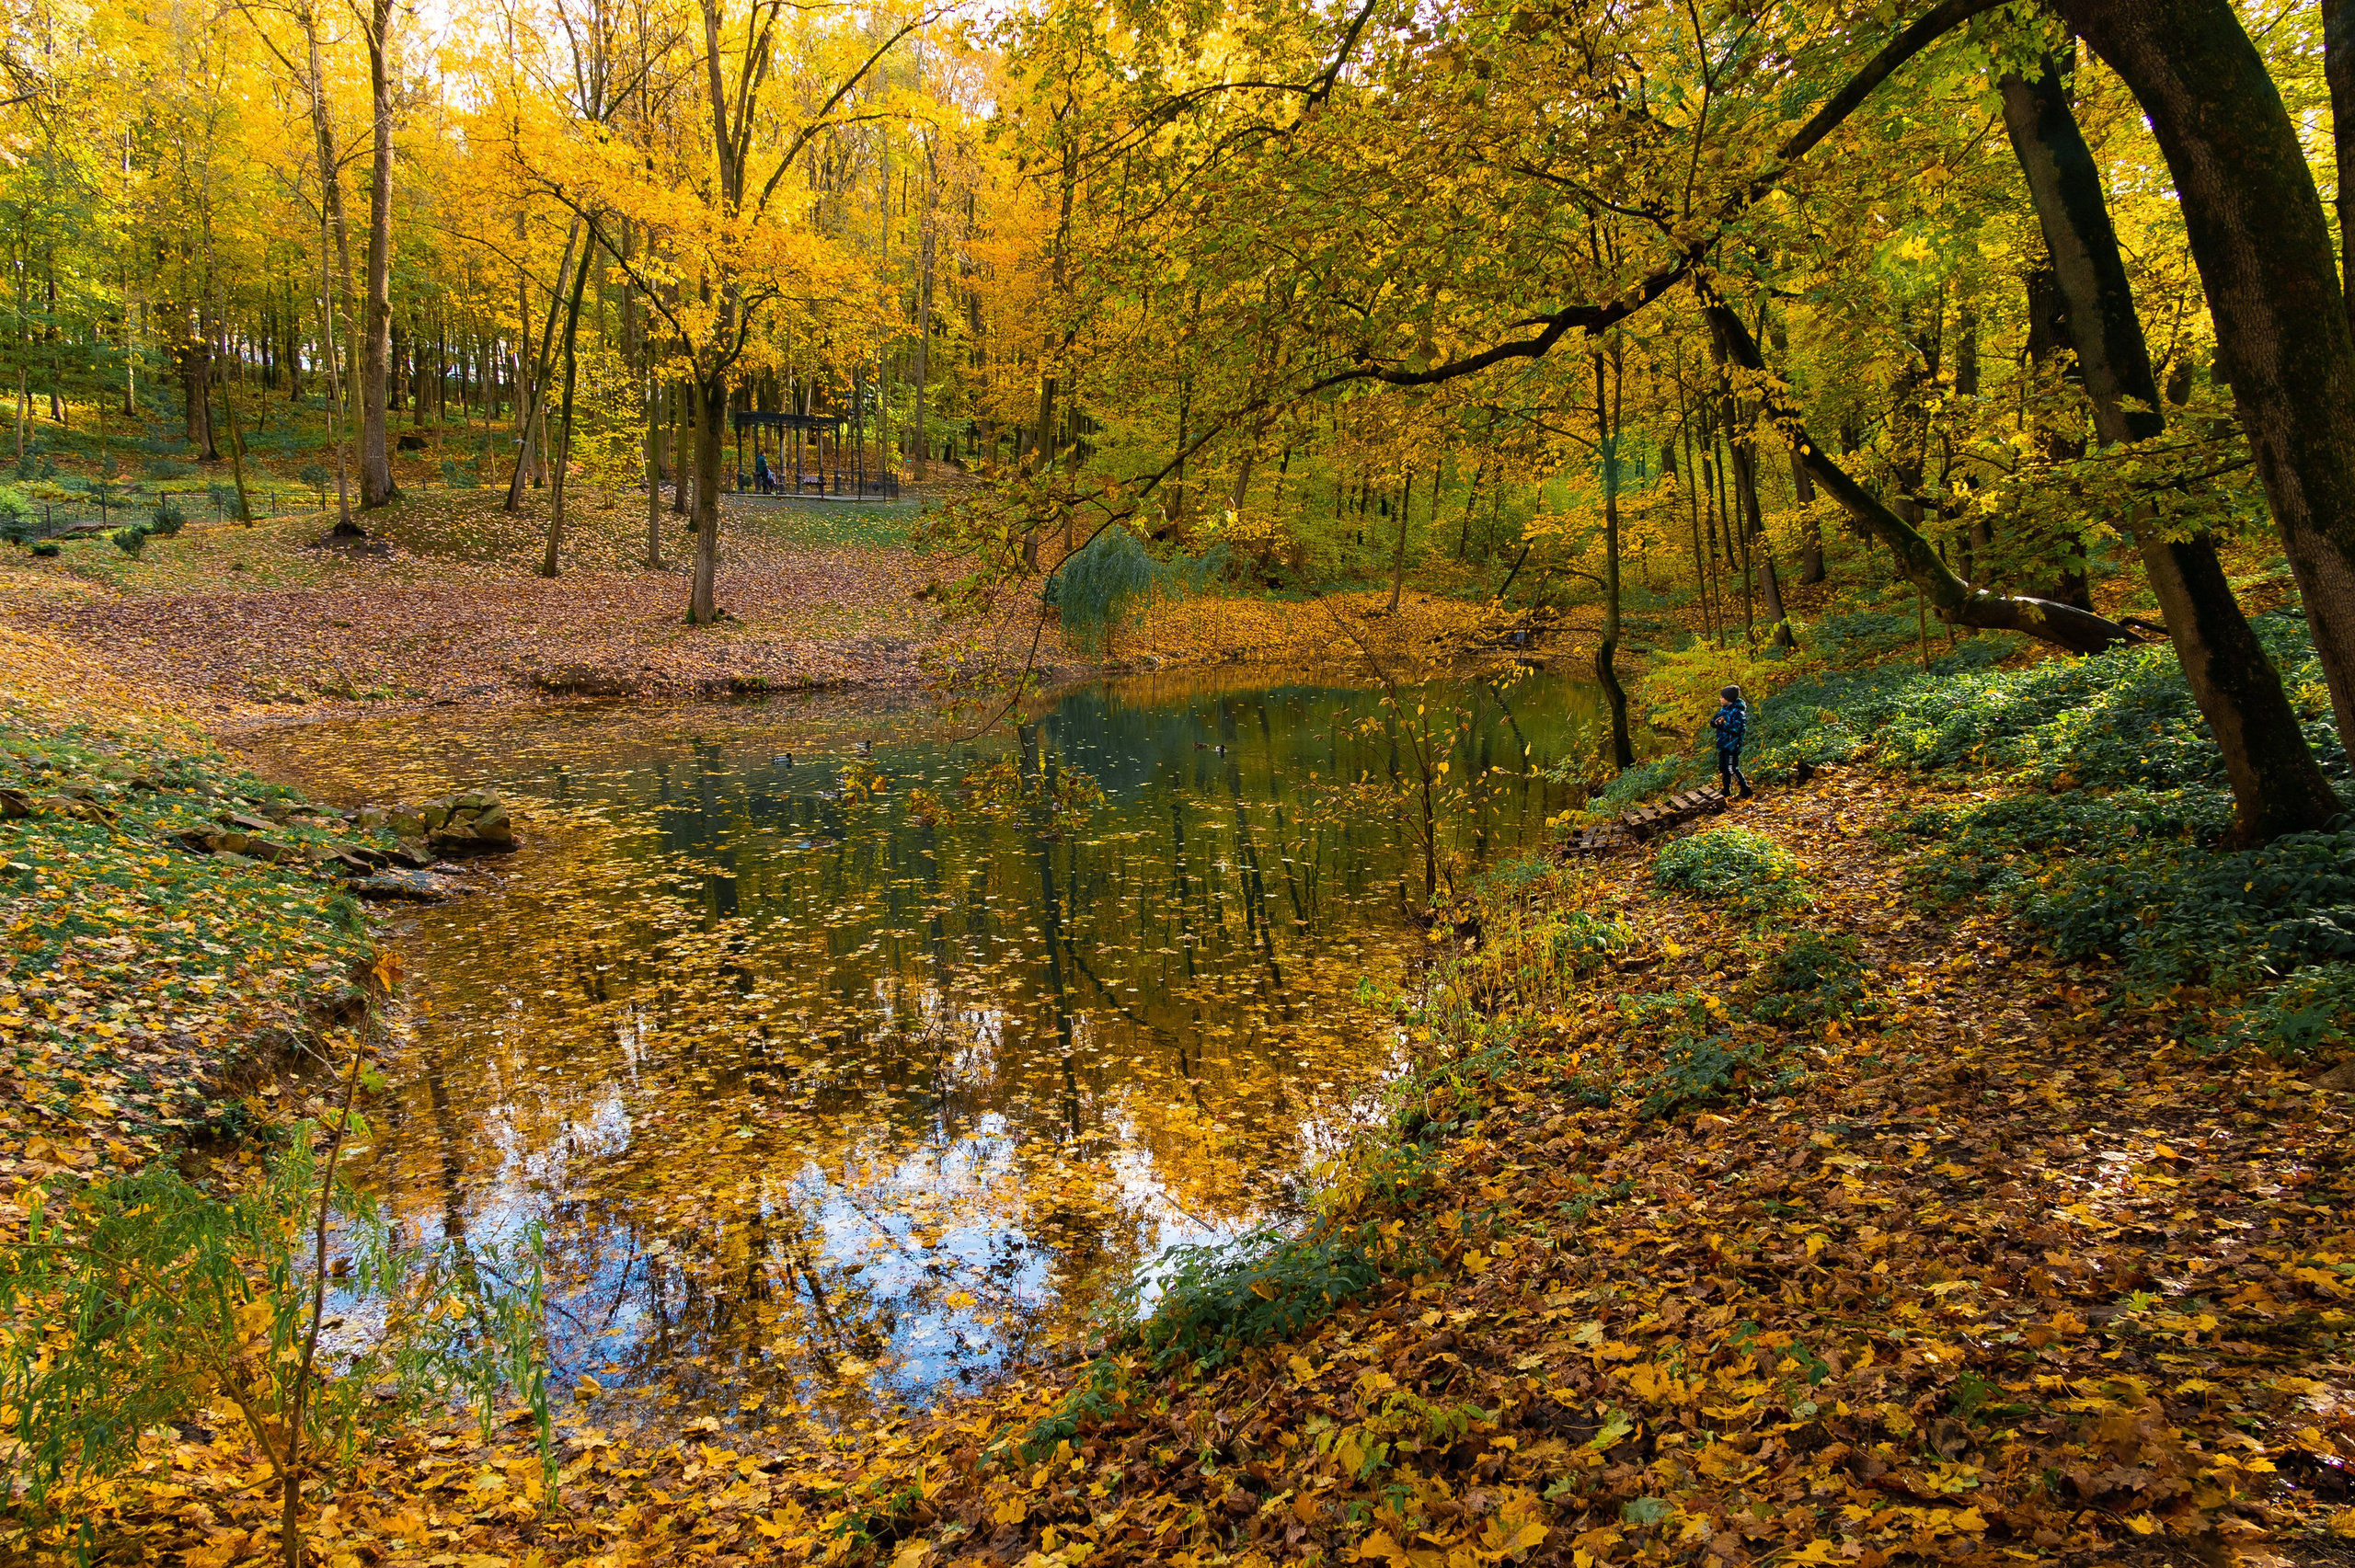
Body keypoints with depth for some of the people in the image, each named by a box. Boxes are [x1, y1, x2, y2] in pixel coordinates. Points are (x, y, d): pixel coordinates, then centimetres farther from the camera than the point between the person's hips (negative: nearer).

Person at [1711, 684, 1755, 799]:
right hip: (1723, 745, 9)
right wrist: (1715, 722, -15)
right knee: (1723, 768, 15)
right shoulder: (1723, 710, 10)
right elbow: (1712, 722, 8)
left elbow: (1736, 728, -26)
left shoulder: (1738, 712, -16)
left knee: (1732, 769, -7)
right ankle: (1726, 791, 27)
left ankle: (1746, 791, 1)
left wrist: (1721, 725, -26)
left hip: (1732, 745, -9)